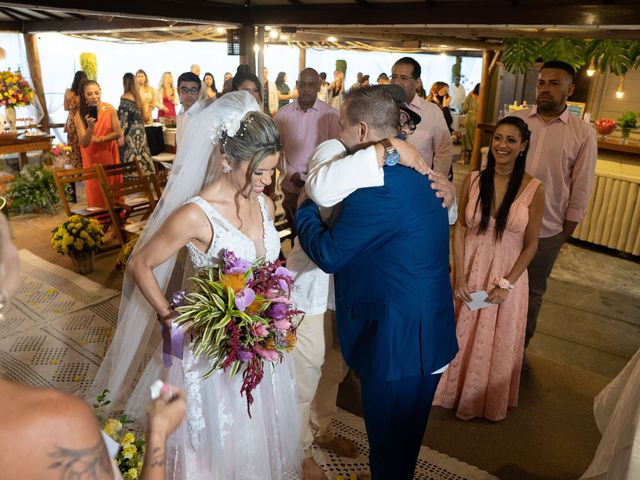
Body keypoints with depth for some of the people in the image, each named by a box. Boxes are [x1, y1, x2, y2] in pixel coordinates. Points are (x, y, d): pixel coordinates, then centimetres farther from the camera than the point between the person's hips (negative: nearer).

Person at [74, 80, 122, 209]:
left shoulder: (109, 109, -12)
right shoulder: (80, 114, -16)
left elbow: (118, 133, -7)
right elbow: (83, 143, -21)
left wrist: (100, 138, -15)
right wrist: (90, 127, -37)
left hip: (109, 153, 1)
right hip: (92, 156, -1)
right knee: (95, 189, 6)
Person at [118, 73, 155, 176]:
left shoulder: (125, 98, -10)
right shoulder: (137, 96, 10)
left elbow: (124, 119, -15)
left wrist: (121, 136, -15)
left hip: (130, 133, -7)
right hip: (140, 131, 7)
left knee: (131, 162, -4)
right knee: (140, 157, 11)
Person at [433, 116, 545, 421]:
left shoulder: (533, 189, -9)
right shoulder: (473, 180, -4)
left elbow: (530, 245, -4)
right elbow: (460, 229, -2)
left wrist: (507, 284, -10)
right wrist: (459, 277, -8)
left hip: (508, 276, -1)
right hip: (469, 272, 1)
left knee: (496, 344, 14)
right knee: (460, 337, 15)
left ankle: (488, 402, 40)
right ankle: (455, 390, 42)